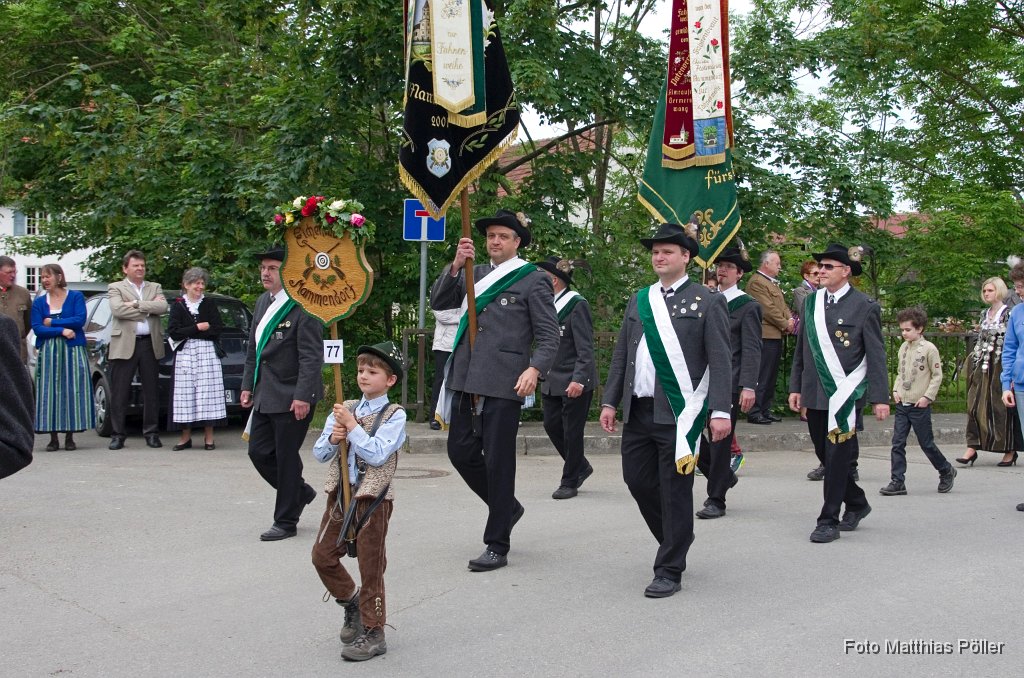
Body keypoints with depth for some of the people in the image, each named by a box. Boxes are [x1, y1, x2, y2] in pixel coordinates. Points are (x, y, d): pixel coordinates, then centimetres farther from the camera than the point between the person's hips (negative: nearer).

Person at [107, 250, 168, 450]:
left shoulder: (155, 287, 16)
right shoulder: (116, 288, 6)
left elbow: (163, 307, -4)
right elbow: (117, 309, -13)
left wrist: (136, 304, -11)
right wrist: (148, 309, -9)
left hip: (150, 344, 3)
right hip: (125, 345, -3)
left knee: (151, 392, 6)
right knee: (119, 393, -1)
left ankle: (151, 433, 15)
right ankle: (117, 434, 6)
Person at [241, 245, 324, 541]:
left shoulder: (302, 307, -14)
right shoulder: (262, 302, 13)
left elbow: (311, 356, -18)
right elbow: (253, 349, 19)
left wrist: (303, 396, -21)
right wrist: (248, 385, 14)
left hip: (292, 396, -8)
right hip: (265, 395, 9)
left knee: (286, 457, 0)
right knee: (259, 452, 10)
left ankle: (286, 522, 13)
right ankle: (300, 492, 31)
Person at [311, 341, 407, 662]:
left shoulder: (394, 415, -7)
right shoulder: (344, 409, 9)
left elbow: (377, 455, -19)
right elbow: (319, 453, 9)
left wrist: (352, 426, -18)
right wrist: (332, 438, -12)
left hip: (373, 498, -6)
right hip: (341, 493, 6)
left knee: (370, 565, 1)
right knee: (322, 555, 9)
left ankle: (373, 633, 13)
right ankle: (352, 604, 34)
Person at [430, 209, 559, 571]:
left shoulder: (533, 280, 1)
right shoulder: (474, 274, 17)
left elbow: (549, 336, -4)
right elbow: (438, 302, 7)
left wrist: (535, 369, -21)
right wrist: (456, 266, -7)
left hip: (503, 383, -6)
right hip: (465, 378, 6)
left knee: (498, 462, -1)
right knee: (461, 452, 9)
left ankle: (497, 547, 8)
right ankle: (507, 506, 33)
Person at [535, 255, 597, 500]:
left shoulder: (577, 305, -14)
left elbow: (585, 348, -18)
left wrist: (578, 379, -26)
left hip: (575, 382, -8)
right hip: (552, 380, 8)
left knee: (572, 431, 1)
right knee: (552, 425, 10)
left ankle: (570, 482, 13)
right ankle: (581, 467, 29)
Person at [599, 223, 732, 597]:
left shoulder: (707, 302, -1)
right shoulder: (638, 301, 14)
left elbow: (719, 362, -6)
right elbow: (621, 355, 15)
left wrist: (720, 411, -13)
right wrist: (610, 401, 9)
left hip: (679, 412, -5)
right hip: (638, 410, 6)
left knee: (675, 489, -1)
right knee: (637, 479, 9)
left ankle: (669, 570, 10)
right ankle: (675, 540, 33)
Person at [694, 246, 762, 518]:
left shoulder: (748, 306, -2)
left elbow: (752, 350, -8)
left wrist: (748, 386, -17)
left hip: (729, 383, -5)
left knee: (720, 439, -3)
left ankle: (716, 500, 8)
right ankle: (725, 476, 25)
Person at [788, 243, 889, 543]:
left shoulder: (864, 306, -4)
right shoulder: (812, 302, 11)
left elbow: (876, 355, -4)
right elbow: (801, 348, 16)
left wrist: (880, 398, -7)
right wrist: (795, 387, 12)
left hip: (845, 394, -5)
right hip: (814, 394, 6)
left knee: (837, 458, -5)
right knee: (826, 456, 12)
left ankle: (829, 521, 3)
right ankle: (857, 503, 32)